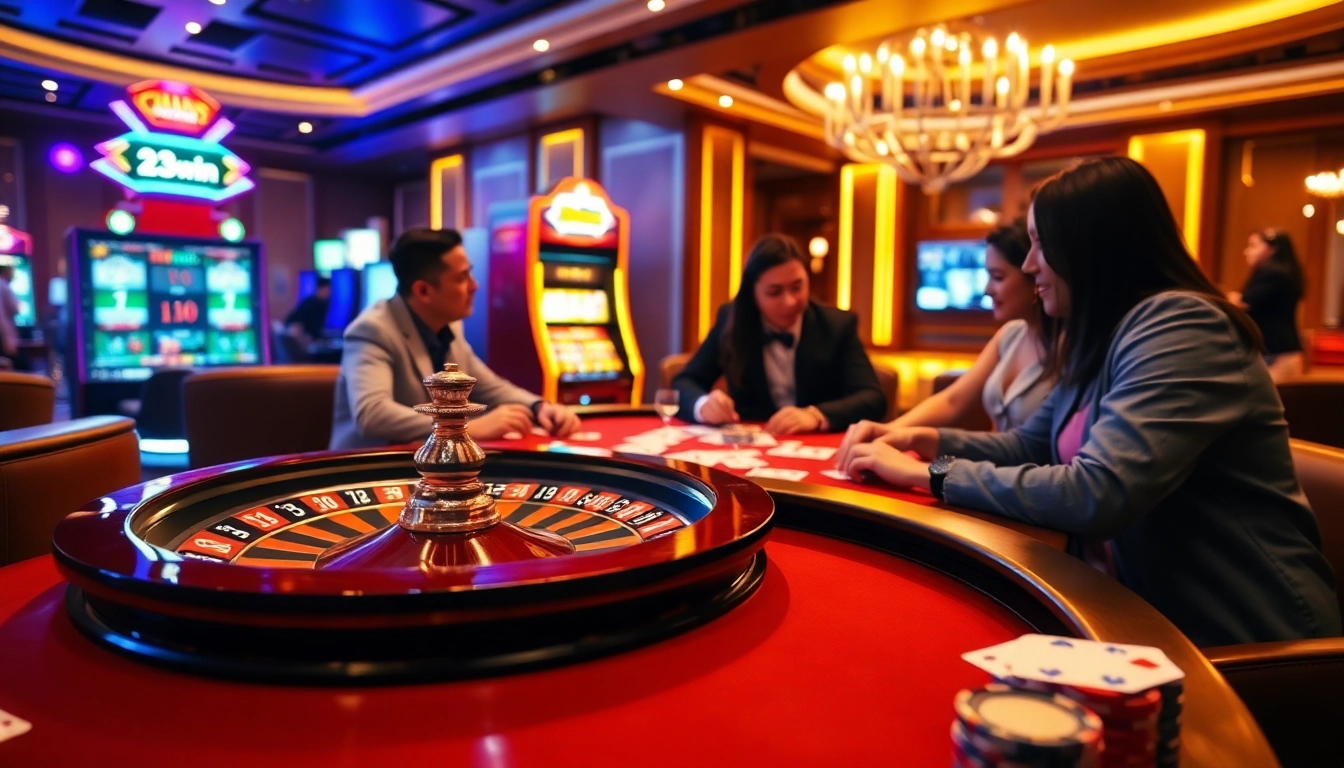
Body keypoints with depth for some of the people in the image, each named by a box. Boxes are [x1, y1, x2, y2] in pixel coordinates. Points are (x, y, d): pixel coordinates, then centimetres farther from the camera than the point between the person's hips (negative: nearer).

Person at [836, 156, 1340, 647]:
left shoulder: (1180, 327, -22)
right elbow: (1032, 446, 15)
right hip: (1149, 608, 7)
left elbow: (1097, 495, -31)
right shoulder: (1100, 338, 8)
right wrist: (925, 440, -2)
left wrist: (928, 474, -23)